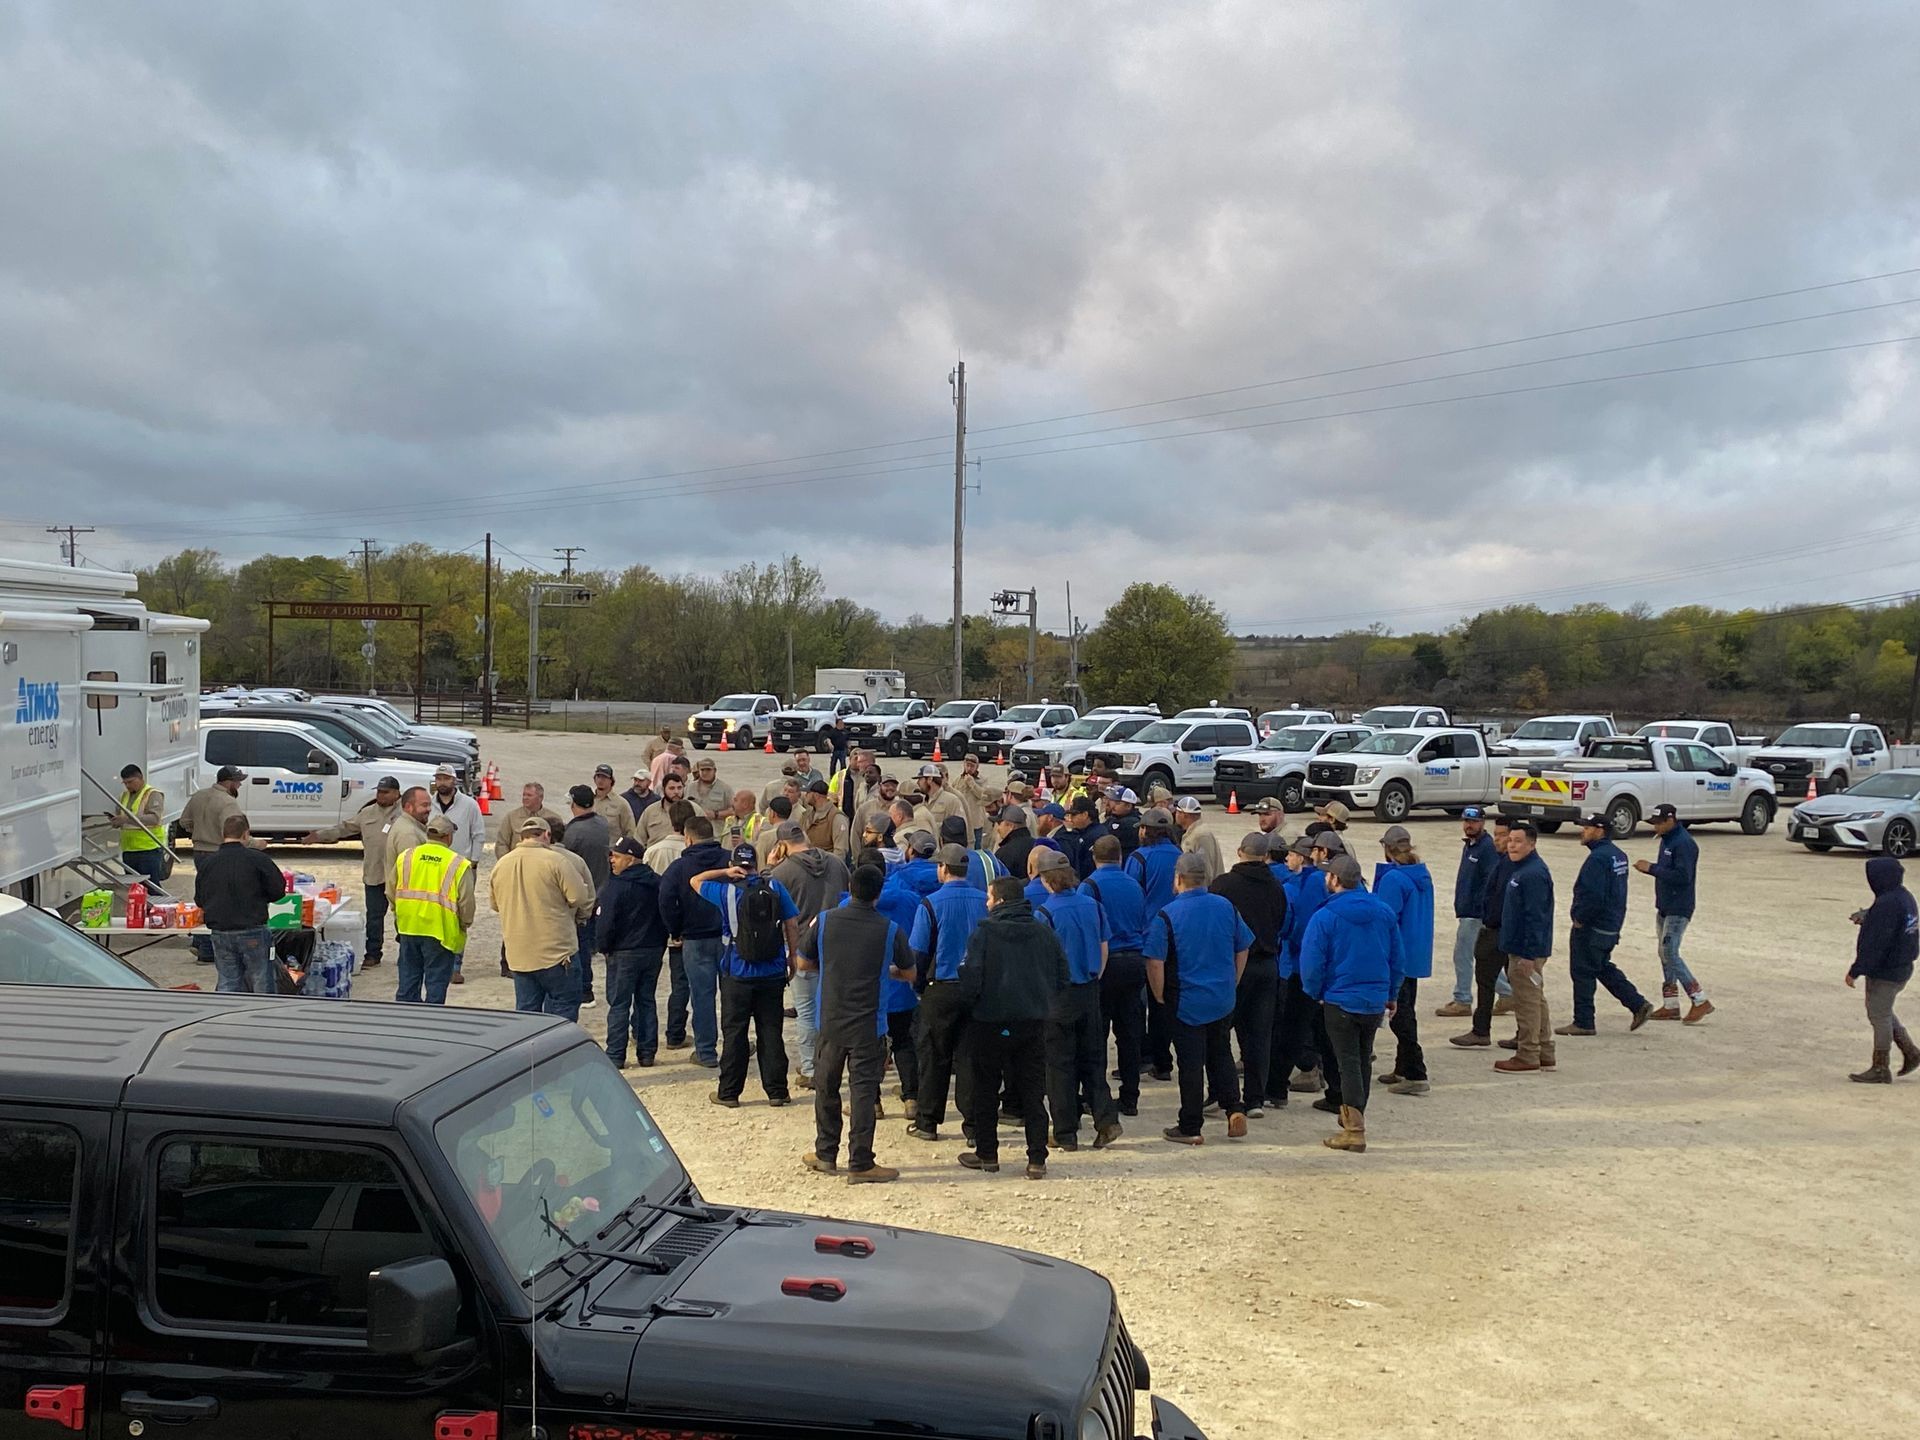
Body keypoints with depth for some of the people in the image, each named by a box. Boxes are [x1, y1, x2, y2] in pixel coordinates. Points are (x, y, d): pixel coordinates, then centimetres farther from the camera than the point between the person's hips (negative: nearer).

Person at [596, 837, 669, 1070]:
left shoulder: (615, 887, -16)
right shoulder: (657, 883, 6)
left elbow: (605, 922, -17)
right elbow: (666, 917, 11)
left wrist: (603, 946, -1)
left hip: (624, 953, -6)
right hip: (654, 952, 6)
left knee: (619, 1004, 1)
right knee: (647, 1002, 13)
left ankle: (615, 1055, 2)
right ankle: (647, 1052, 14)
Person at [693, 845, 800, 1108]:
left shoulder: (726, 891, -7)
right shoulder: (775, 888, -2)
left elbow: (695, 881, 8)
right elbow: (792, 924, -1)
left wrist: (725, 873, 1)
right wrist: (793, 957, 9)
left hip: (737, 975, -2)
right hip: (772, 974, 2)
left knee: (733, 1033, 7)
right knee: (770, 1032, 8)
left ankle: (729, 1093, 13)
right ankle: (777, 1091, 10)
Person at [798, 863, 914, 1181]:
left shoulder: (824, 921, -6)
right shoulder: (890, 929, -10)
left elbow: (803, 962, 6)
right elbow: (909, 972, 3)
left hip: (831, 1021, 2)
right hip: (868, 1024, -2)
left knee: (826, 1087, 16)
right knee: (863, 1091, 2)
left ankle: (825, 1154, 27)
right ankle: (860, 1164, 5)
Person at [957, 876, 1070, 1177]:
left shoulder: (985, 931, -12)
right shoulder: (1044, 932, 2)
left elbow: (972, 976, -16)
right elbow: (1062, 977, 6)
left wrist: (968, 1003, 1)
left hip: (990, 1021, -3)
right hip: (1034, 1022, 4)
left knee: (985, 1090, 12)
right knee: (1033, 1092, 9)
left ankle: (987, 1155, 18)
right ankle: (1037, 1160, 7)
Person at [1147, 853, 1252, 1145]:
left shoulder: (1167, 915, -15)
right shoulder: (1226, 907, -1)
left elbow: (1155, 962, -17)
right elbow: (1242, 949, 8)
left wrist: (1159, 995, -3)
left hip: (1185, 1001, -4)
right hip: (1223, 999, 4)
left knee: (1191, 1063, 3)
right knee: (1221, 1055, 20)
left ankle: (1190, 1128, 11)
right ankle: (1234, 1109, 8)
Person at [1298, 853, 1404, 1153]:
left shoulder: (1324, 917, -15)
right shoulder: (1384, 912, 1)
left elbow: (1311, 963, -15)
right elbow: (1396, 958, 7)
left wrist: (1316, 993, 3)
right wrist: (1392, 994, 17)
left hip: (1340, 1001, -5)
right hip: (1376, 1001, 5)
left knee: (1348, 1064, 1)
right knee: (1364, 1060, 19)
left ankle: (1354, 1131, -2)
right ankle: (1354, 1116, 34)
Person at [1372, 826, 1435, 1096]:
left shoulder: (1394, 879, -19)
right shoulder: (1423, 875, 8)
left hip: (1398, 957, -9)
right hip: (1418, 956, 9)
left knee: (1400, 1016, -4)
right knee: (1405, 1013, 18)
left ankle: (1416, 1076, -6)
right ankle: (1403, 1069, 28)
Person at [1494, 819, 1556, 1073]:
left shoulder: (1533, 874, -19)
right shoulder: (1519, 869, 14)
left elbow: (1535, 917, -23)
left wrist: (1529, 954, -24)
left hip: (1527, 950, -11)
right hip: (1520, 948, 11)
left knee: (1527, 1001, -4)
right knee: (1535, 1000, 15)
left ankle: (1527, 1056, 2)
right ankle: (1544, 1054, 23)